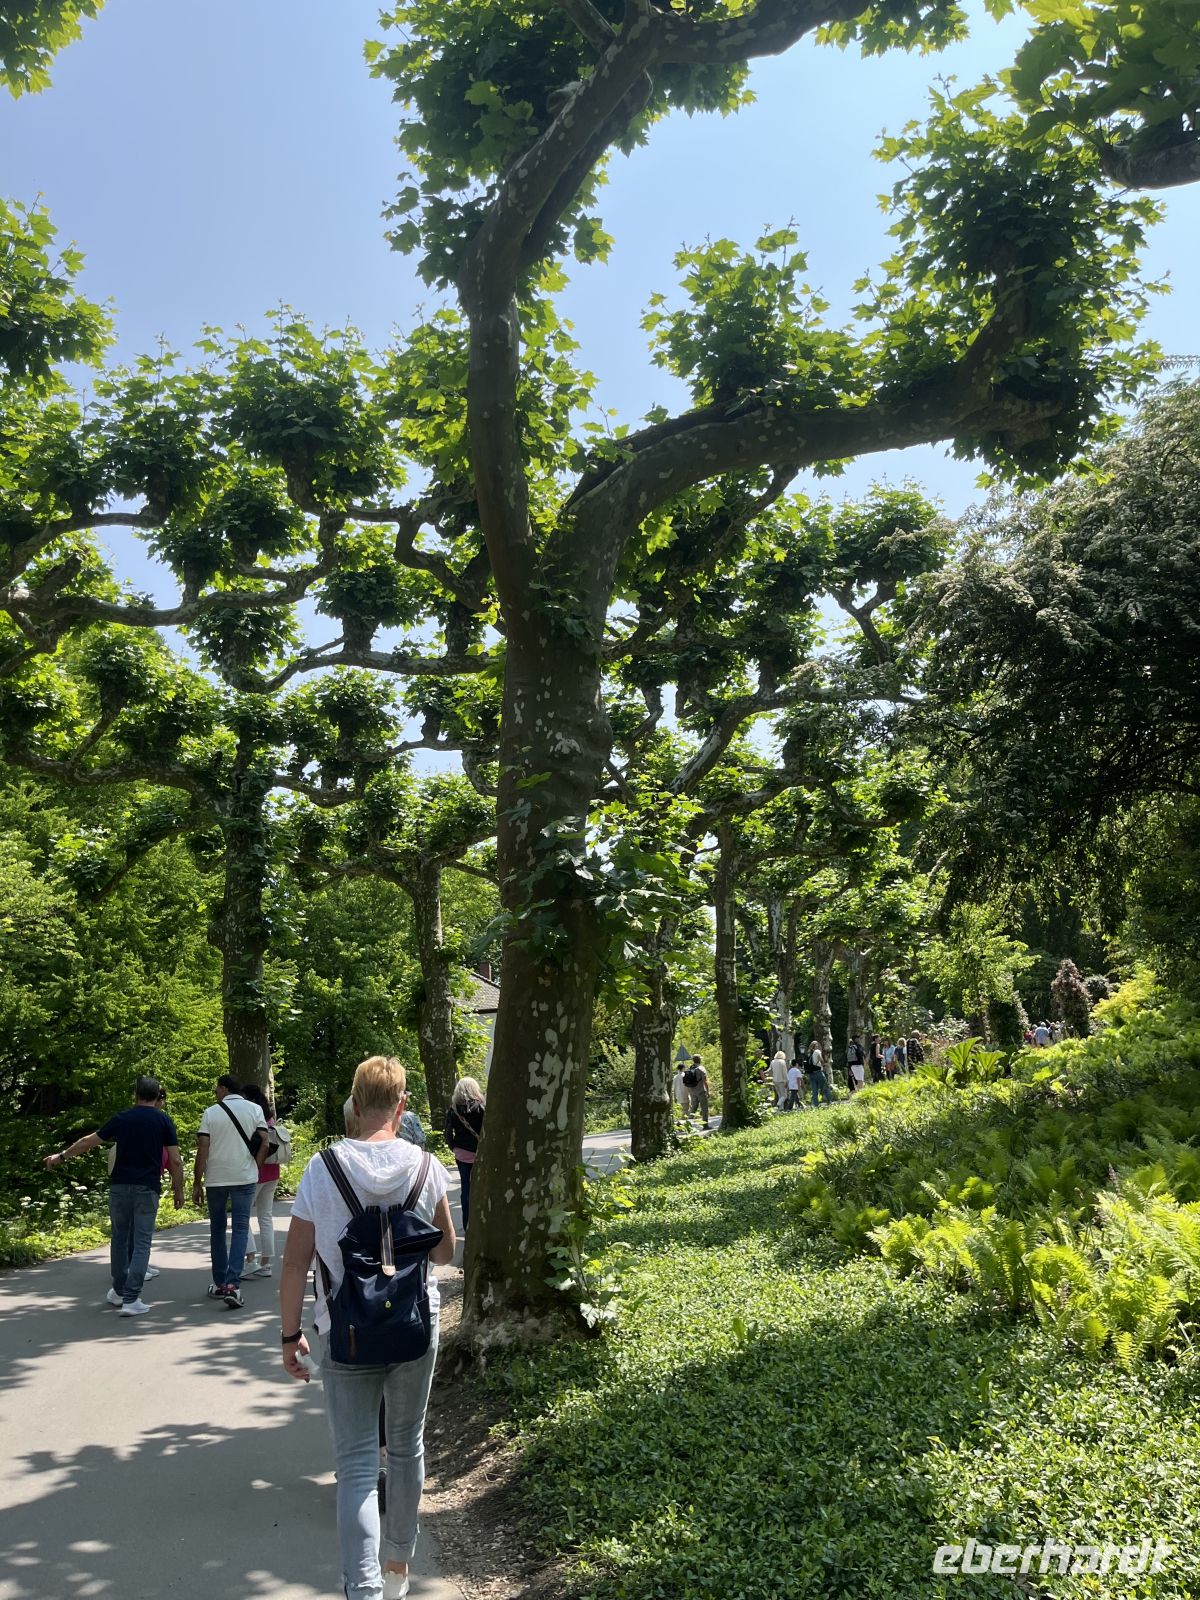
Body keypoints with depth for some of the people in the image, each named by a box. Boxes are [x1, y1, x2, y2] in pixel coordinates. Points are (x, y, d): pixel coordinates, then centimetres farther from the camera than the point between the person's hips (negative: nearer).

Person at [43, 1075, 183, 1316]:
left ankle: (119, 1292, 30)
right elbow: (175, 1161, -5)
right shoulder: (164, 1121, -2)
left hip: (120, 1186, 3)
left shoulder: (121, 1119, 4)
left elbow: (88, 1141, 14)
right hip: (147, 1188, -2)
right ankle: (131, 1299, -8)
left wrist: (61, 1156, 28)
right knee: (141, 1243, 0)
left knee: (120, 1239, 18)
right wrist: (178, 1190, 5)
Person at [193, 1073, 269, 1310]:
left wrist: (197, 1184, 1)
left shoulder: (211, 1113, -1)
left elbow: (202, 1149, -4)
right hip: (245, 1178, 0)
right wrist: (254, 1169, 7)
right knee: (241, 1230, 1)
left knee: (217, 1230, 15)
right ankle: (233, 1284, -12)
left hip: (216, 1179, 0)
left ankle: (219, 1284, 21)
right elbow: (264, 1143, -5)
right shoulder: (254, 1109, 1)